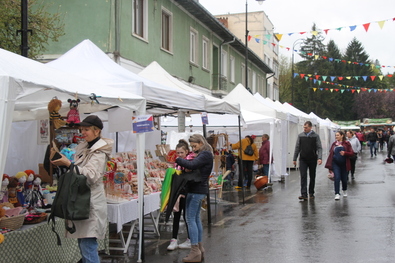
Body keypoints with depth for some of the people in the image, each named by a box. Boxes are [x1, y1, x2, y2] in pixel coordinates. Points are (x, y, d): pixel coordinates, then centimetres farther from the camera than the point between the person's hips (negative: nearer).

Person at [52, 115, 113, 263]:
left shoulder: (99, 152, -11)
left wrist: (68, 164, -28)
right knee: (83, 245, 15)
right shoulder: (84, 148, 16)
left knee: (88, 245, -11)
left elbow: (91, 176, -23)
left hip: (91, 203, -10)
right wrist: (63, 163, 10)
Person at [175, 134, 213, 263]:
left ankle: (195, 251, -7)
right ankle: (199, 248, 23)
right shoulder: (203, 154, 17)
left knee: (191, 219, -8)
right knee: (196, 218, 15)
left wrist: (178, 160, -14)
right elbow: (194, 165, 13)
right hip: (198, 189, 10)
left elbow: (192, 165, -27)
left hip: (197, 190, -10)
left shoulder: (205, 155, -14)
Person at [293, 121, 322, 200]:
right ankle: (304, 194, -15)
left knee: (312, 177, 10)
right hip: (303, 159, 0)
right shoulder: (300, 136, 4)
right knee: (303, 176, -10)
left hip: (312, 159, 0)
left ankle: (311, 193, 23)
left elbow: (319, 148, -5)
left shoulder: (316, 136, -1)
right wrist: (294, 159, 6)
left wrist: (319, 158, -19)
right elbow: (297, 148, 8)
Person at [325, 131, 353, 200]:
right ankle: (337, 194, -12)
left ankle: (344, 190, 37)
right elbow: (331, 155, 6)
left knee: (344, 178, 10)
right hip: (336, 164, 1)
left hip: (344, 164, -1)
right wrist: (329, 166, 4)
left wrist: (345, 153, -23)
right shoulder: (334, 144, 6)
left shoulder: (346, 143, -1)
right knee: (337, 178, -12)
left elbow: (351, 153, -3)